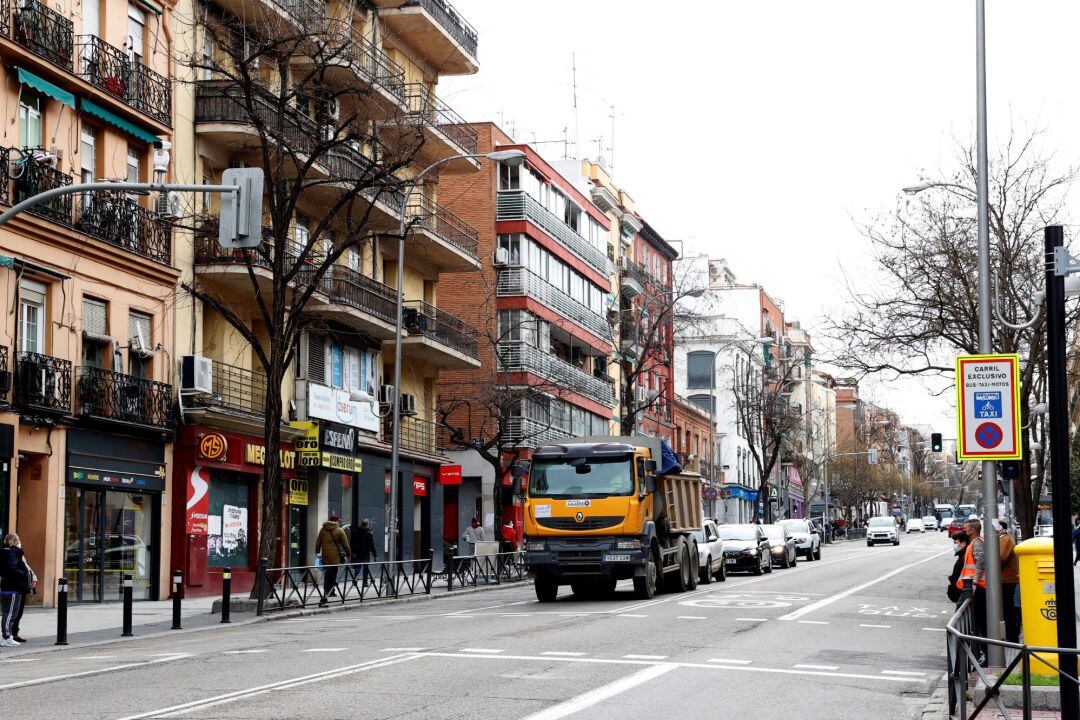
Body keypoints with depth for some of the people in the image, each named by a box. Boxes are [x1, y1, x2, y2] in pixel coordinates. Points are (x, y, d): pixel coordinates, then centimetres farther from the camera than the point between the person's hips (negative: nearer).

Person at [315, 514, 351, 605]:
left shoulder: (323, 530, 9)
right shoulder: (340, 531, -3)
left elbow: (318, 543, 11)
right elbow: (345, 545, -2)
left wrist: (317, 553, 20)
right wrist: (349, 554, 10)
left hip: (325, 557, 4)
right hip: (335, 557, -4)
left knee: (326, 576, 13)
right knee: (332, 576, -2)